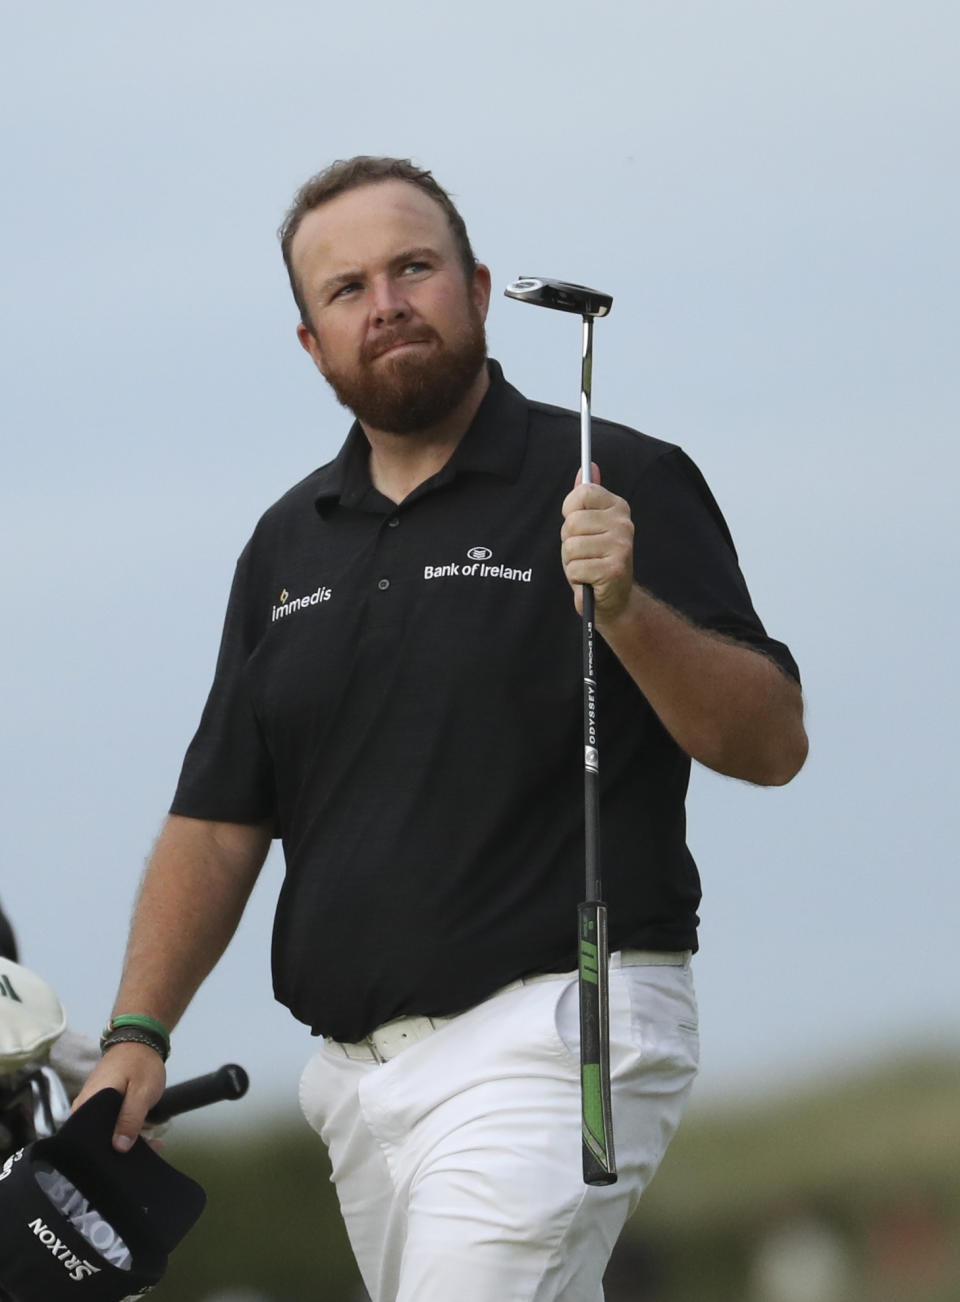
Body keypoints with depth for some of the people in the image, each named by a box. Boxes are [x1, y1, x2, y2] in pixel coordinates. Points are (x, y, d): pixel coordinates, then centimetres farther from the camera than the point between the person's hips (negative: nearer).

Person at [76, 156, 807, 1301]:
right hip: (360, 1067, 7)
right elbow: (218, 817, 17)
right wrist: (137, 1033, 5)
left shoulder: (616, 485, -2)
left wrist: (627, 610, -24)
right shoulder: (290, 542, 17)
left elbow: (771, 744, -8)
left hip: (553, 1026, -7)